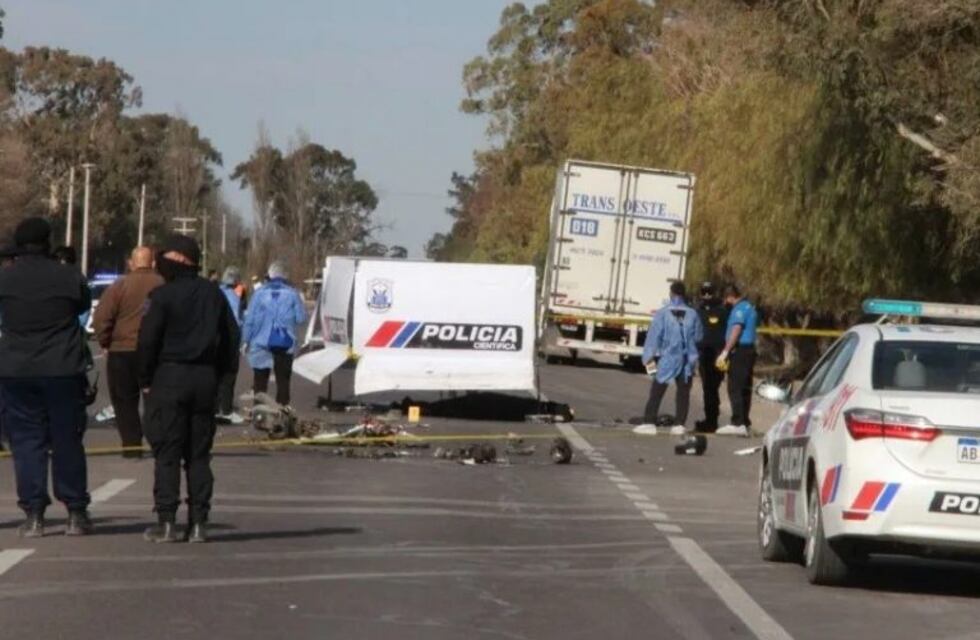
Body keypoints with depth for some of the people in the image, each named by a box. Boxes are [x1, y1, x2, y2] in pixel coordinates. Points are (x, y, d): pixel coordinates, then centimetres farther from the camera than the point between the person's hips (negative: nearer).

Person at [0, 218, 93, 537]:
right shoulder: (69, 276, -6)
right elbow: (84, 304, 10)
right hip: (63, 369, 0)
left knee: (26, 442, 5)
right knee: (67, 441, 8)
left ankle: (33, 514, 1)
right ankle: (76, 513, 12)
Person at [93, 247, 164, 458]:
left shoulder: (120, 285, -7)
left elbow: (101, 318, -10)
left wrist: (105, 342, 2)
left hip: (123, 351, -2)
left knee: (125, 401, 6)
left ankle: (132, 445, -1)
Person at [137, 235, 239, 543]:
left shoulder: (163, 295, -10)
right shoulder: (213, 295, 9)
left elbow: (148, 340, -12)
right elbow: (231, 338, 13)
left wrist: (146, 379, -2)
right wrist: (219, 373, 16)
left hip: (169, 378, -5)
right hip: (205, 379, 5)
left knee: (166, 454, -1)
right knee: (199, 454, 8)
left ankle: (166, 522, -5)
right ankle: (198, 523, 5)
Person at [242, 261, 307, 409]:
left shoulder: (260, 293, -4)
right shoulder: (292, 293, -4)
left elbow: (250, 318, -3)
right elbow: (301, 317, -5)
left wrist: (246, 339, 4)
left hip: (262, 342, 0)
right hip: (285, 343, 0)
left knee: (260, 379, 8)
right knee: (283, 379, 8)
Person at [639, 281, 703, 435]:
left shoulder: (662, 313, -7)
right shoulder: (692, 314, 0)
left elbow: (654, 336, -9)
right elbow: (698, 337, 6)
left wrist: (649, 357, -6)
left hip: (667, 358, -2)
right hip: (686, 360, 2)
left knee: (657, 391, 2)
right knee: (683, 392, 11)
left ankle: (649, 422, -6)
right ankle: (679, 424, 7)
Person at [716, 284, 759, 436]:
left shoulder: (739, 309, -12)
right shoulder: (750, 308, 19)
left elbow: (736, 331, -22)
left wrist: (725, 352, -22)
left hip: (740, 350, -10)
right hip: (749, 349, 10)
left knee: (735, 388, -11)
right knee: (745, 388, 11)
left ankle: (738, 423, -17)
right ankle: (744, 423, 13)